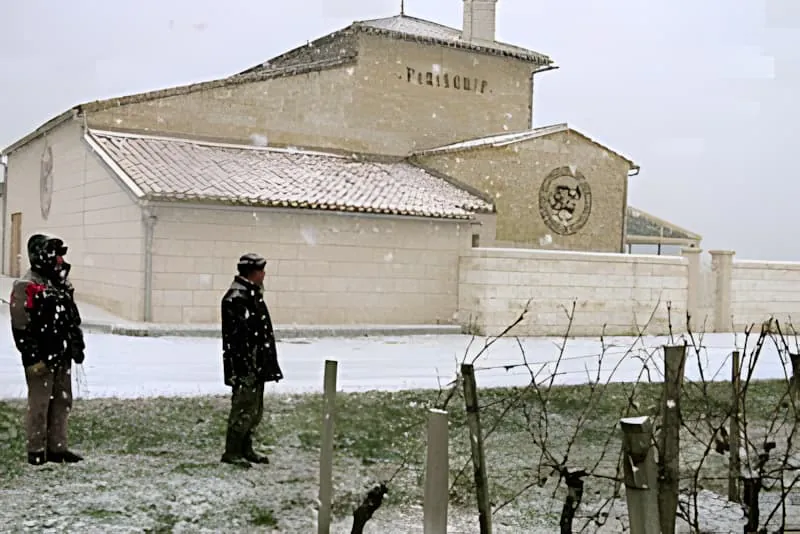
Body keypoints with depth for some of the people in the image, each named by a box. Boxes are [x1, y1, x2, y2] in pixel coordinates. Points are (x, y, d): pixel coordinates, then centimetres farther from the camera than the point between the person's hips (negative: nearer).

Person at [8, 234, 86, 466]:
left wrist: (77, 346, 15)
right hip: (40, 358, -8)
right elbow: (21, 327, -15)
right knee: (39, 403, 0)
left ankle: (57, 447, 22)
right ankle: (36, 451, 10)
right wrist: (33, 357, -18)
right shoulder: (25, 287, -11)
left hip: (61, 355, 8)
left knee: (63, 401, 12)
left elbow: (73, 319, 21)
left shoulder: (61, 284, 14)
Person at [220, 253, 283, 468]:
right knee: (243, 408, -4)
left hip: (257, 364, 10)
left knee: (254, 409, 16)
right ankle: (232, 452, 6)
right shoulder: (236, 298, -18)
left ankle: (245, 449, 27)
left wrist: (268, 364, 22)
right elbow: (238, 336, -23)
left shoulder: (252, 294, 15)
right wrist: (247, 366, -24)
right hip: (245, 365, -10)